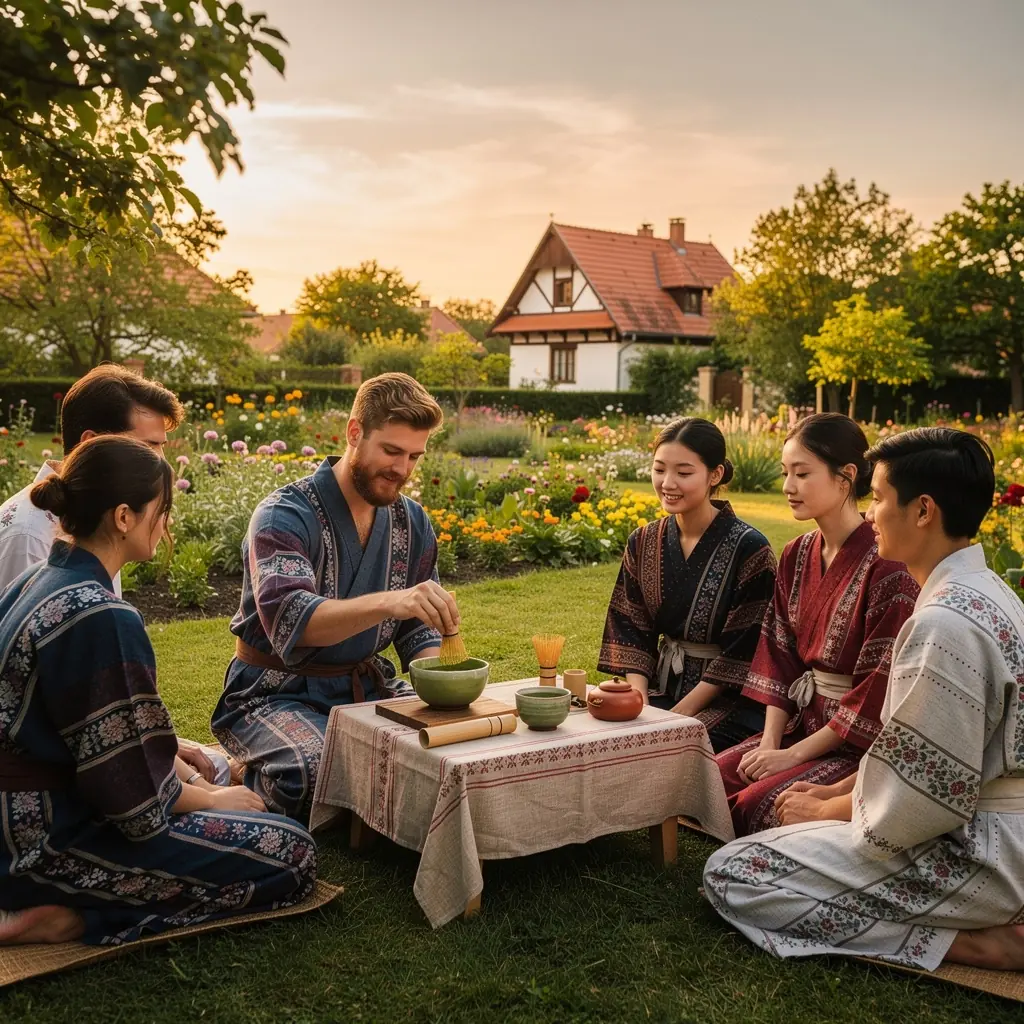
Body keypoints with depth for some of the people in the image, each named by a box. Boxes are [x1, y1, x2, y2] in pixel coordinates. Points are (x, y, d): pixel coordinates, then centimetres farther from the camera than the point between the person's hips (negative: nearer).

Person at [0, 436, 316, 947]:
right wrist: (212, 798, -4)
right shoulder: (100, 616, -25)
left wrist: (173, 757, 7)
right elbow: (136, 799, -22)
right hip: (49, 843, -10)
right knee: (293, 856, -7)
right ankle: (74, 918, -8)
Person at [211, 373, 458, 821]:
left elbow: (417, 631, 9)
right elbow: (290, 622, -34)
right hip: (277, 694, -5)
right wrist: (388, 603, -49)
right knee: (315, 776, -34)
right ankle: (249, 783, 1)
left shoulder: (413, 523, 4)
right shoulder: (284, 516, -17)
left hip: (365, 688, 5)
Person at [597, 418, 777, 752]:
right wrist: (639, 700, -10)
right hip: (662, 689, 5)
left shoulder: (748, 548, -11)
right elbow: (631, 631, 6)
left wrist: (678, 714, -16)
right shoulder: (643, 543, 6)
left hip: (729, 700, -5)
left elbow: (741, 653, -12)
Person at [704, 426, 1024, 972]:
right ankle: (979, 920, 11)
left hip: (977, 857, -10)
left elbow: (926, 791, -24)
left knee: (731, 876, -11)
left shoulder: (945, 622, -25)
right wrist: (840, 794, 8)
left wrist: (830, 809, -6)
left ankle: (972, 943, -9)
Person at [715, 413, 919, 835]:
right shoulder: (796, 557, 7)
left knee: (758, 807, -24)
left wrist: (793, 755, -16)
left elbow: (879, 687, -19)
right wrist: (770, 743, -6)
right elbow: (779, 658, 7)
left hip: (862, 742, -7)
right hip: (802, 722, 7)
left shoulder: (886, 566, -18)